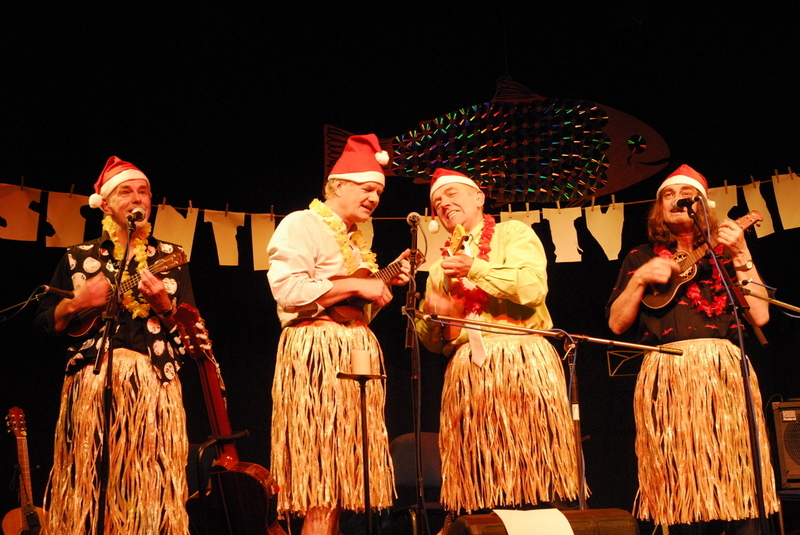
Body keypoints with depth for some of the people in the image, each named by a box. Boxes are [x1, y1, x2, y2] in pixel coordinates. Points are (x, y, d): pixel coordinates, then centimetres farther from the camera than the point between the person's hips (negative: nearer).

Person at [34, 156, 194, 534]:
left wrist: (163, 304, -12)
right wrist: (77, 303, -8)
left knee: (150, 483, -4)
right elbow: (45, 321, 10)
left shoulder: (169, 258, 11)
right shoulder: (78, 258, 12)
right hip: (91, 382, 0)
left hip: (153, 382, 0)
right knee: (87, 481, -2)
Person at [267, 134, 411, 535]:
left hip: (357, 353, 9)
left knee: (341, 476, 7)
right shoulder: (301, 225, -5)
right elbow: (288, 290, -19)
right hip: (317, 353, -9)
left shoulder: (354, 240, 22)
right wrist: (356, 285, -15)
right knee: (322, 479, -10)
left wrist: (387, 281, 11)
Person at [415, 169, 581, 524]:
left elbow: (532, 288, -8)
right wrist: (431, 313, 1)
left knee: (529, 463, -10)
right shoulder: (442, 266, 24)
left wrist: (476, 268, -8)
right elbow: (432, 342, 22)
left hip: (523, 360, -4)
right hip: (466, 371, 4)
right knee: (477, 472, -2)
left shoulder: (514, 234, 10)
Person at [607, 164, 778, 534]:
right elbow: (617, 324, 8)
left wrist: (742, 257, 0)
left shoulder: (724, 253, 17)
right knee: (680, 491, -4)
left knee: (735, 481, -7)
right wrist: (641, 278, -3)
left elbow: (760, 315, 5)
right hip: (667, 374, 0)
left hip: (723, 370, 1)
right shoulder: (641, 258, 16)